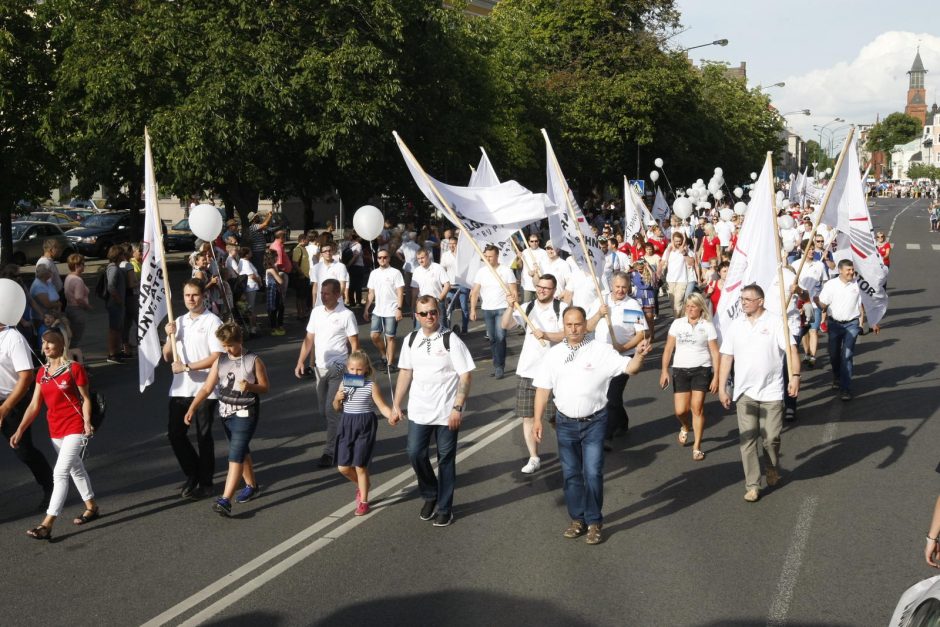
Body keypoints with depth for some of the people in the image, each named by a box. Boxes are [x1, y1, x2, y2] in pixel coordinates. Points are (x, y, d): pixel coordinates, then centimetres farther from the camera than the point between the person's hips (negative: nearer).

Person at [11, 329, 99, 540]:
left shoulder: (74, 368, -10)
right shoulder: (42, 372, 7)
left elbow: (85, 398, -7)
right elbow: (34, 405, 8)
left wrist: (87, 422, -21)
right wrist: (20, 431, 2)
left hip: (75, 428, -7)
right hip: (55, 430, 7)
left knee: (59, 473, -13)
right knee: (76, 469, 19)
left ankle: (47, 525, -16)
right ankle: (91, 507, 36)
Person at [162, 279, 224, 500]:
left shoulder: (212, 322, -7)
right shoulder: (179, 322, 12)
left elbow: (216, 357, -15)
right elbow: (167, 357, 15)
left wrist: (187, 367, -16)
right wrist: (170, 337, -3)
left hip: (204, 389, -6)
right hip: (180, 389, 6)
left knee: (203, 436, 4)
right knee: (175, 434, 6)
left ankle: (205, 482, 16)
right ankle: (192, 474, 26)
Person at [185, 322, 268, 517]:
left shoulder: (253, 361, -8)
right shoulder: (220, 361, 3)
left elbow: (265, 387, -3)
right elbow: (207, 388, -1)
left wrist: (250, 386, -24)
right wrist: (192, 408, -12)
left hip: (245, 414, -5)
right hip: (225, 413, 5)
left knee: (235, 455, -13)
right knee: (241, 452, 19)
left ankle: (225, 500, -19)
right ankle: (252, 486, 38)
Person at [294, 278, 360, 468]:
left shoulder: (346, 315, -10)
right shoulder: (316, 312, 6)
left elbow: (355, 344, -8)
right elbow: (309, 339, 12)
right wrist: (301, 361, 3)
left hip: (338, 369, -6)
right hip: (320, 367, 6)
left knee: (331, 410, -8)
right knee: (323, 410, 12)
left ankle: (330, 451, -1)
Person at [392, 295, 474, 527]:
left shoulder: (451, 340, -10)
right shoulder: (411, 340, 3)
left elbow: (465, 376, -11)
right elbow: (405, 372, 11)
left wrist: (457, 407, -17)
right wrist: (396, 405, 9)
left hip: (446, 412, -3)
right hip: (418, 411, 4)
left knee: (446, 459, 6)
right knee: (415, 454, 1)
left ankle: (444, 508, 20)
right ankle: (430, 495, 27)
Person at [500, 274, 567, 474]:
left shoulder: (562, 308, -4)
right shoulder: (527, 307, 7)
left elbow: (567, 335, -13)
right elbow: (505, 325, -4)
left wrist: (545, 335, -28)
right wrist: (510, 307, -20)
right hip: (527, 370, 4)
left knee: (556, 417, 4)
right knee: (527, 416, 5)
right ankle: (534, 458, 14)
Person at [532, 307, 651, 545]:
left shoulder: (602, 351, -8)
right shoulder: (554, 354, 1)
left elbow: (629, 368, -15)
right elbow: (543, 388, 5)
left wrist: (639, 356, -36)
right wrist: (537, 419, 2)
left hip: (594, 423, -3)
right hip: (565, 423, 3)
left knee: (593, 474, -3)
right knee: (571, 474, 12)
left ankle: (594, 523, 12)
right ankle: (577, 519, 27)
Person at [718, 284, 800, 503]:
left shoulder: (775, 323, -4)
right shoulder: (735, 325, 6)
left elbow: (791, 349, -11)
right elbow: (726, 358, 7)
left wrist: (795, 376, -26)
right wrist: (722, 388, 3)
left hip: (771, 392, -2)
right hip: (744, 392, 2)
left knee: (771, 437, 2)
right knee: (747, 439, -2)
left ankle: (772, 469, 32)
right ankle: (752, 485, 4)